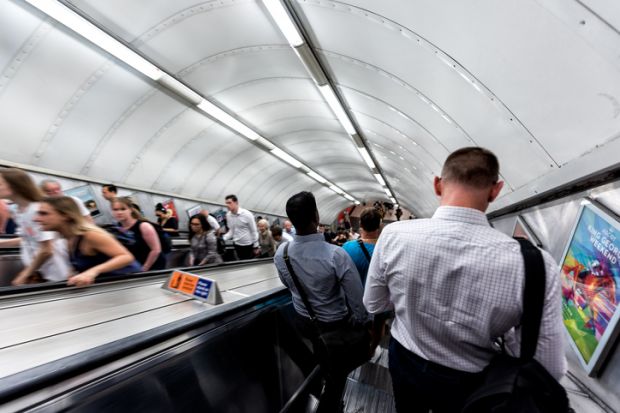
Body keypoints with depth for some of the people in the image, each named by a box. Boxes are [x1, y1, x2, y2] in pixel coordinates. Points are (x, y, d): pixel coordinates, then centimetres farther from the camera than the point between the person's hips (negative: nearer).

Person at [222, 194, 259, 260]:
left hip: (249, 245, -5)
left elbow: (254, 231, -10)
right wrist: (223, 238, -12)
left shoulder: (247, 214, -18)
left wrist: (256, 247, -7)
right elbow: (231, 231, 6)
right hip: (237, 245, 5)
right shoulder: (228, 215, -3)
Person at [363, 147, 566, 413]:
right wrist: (505, 327, 2)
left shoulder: (393, 235, -26)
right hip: (467, 384, 0)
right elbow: (548, 369, -16)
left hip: (404, 362, 1)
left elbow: (373, 305, -9)